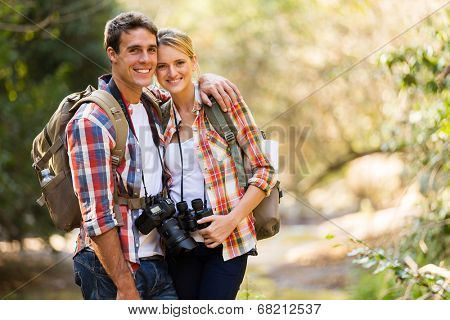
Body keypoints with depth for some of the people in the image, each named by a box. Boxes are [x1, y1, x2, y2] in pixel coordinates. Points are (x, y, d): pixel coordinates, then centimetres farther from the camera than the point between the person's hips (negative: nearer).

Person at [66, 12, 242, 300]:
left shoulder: (153, 103, 9)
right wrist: (125, 288, -18)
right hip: (112, 270, -7)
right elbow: (98, 216, -16)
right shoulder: (91, 122, -13)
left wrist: (206, 79, 7)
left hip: (157, 264, 7)